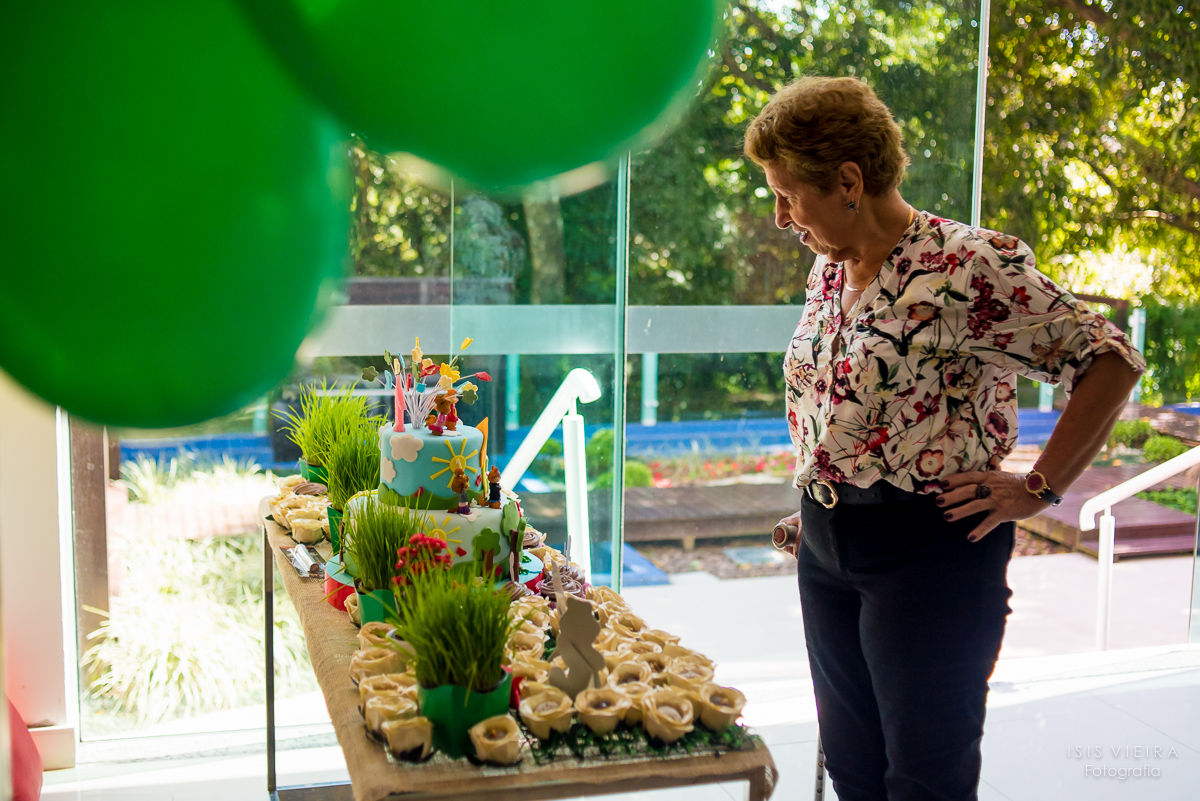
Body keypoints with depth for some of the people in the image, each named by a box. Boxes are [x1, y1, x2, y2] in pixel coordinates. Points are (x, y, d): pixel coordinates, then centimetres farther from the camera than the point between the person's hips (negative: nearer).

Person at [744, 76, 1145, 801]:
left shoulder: (967, 266, -17)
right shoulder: (829, 266, 8)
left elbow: (1111, 360, -15)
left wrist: (1038, 490, -16)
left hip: (929, 551, -7)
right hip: (825, 547, 8)